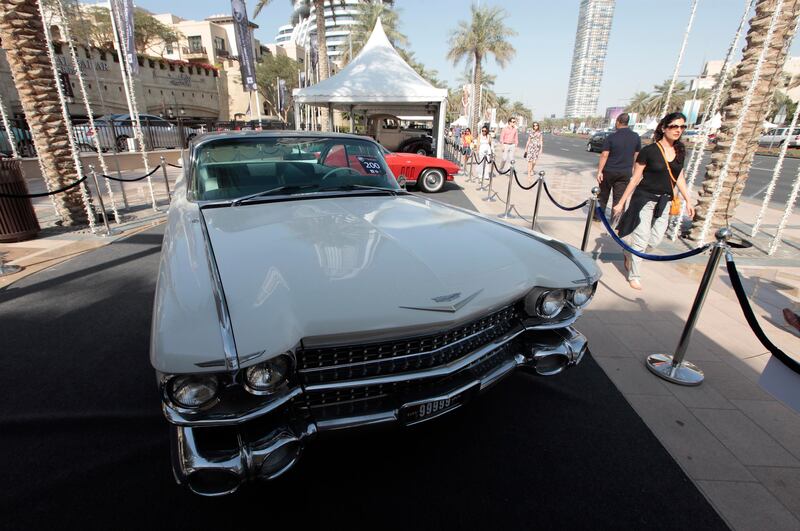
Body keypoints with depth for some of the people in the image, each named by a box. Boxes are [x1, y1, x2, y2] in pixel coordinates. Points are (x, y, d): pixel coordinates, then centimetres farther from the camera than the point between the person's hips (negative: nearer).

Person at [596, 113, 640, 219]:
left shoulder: (611, 137, -10)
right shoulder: (636, 137, 1)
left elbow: (604, 155, -14)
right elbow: (636, 156, 5)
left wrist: (599, 171, -13)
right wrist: (631, 168, 16)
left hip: (609, 171, -2)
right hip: (625, 173, 2)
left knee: (603, 195, 13)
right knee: (619, 198, 6)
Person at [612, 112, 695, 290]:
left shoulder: (680, 152, 7)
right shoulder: (649, 151, -9)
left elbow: (679, 177, 17)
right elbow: (635, 179, -7)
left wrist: (688, 201, 15)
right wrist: (621, 203, -8)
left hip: (664, 202, 5)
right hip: (644, 199, -5)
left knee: (655, 240, 3)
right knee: (641, 240, -2)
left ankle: (629, 254, 32)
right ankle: (634, 276, 13)